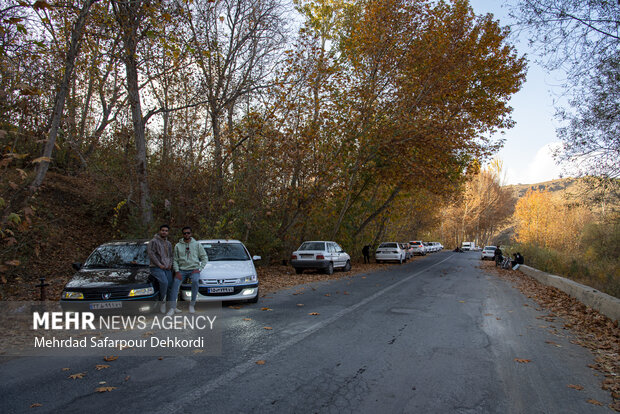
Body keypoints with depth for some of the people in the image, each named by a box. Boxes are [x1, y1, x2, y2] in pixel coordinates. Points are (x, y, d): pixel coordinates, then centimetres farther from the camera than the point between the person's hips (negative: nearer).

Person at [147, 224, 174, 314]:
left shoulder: (169, 243, 21)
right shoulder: (153, 241, -2)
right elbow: (151, 254, -11)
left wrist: (170, 264, 6)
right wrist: (159, 265, -14)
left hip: (167, 268, 6)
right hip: (156, 267, -6)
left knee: (170, 285, -4)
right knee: (164, 282, -28)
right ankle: (162, 302, -11)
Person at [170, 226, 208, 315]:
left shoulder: (197, 244, 6)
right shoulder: (178, 246, 9)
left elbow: (204, 258, 7)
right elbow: (175, 260, 7)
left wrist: (199, 269, -4)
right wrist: (177, 271, -7)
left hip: (194, 269, -1)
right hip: (182, 270, 2)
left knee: (195, 281, -32)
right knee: (175, 282, -25)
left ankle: (192, 304, -18)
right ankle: (172, 307, -21)